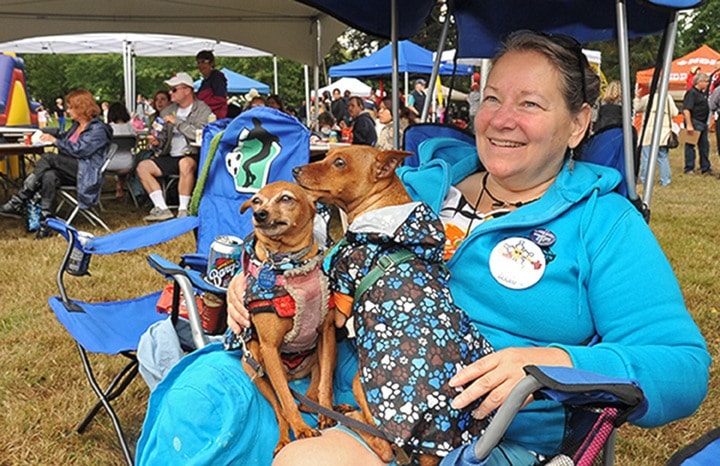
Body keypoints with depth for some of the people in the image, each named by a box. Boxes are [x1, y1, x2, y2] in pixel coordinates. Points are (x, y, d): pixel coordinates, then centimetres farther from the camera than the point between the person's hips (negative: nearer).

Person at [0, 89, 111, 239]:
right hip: (70, 170, 8)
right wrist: (48, 136, 13)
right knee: (49, 176, -28)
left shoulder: (98, 129, -7)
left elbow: (79, 150, -17)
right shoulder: (76, 125, 22)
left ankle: (17, 202, -26)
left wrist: (55, 141, -9)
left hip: (86, 174, -8)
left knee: (48, 158, -26)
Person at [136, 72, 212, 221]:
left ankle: (183, 210, -28)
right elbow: (162, 138, 21)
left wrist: (177, 122, -14)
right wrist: (156, 142, -3)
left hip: (192, 157, -7)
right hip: (170, 157, 7)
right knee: (143, 166, -12)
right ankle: (162, 209, -16)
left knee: (185, 163, -39)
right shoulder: (167, 111, 17)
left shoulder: (203, 110, -2)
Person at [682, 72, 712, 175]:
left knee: (704, 146, 13)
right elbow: (686, 110, -22)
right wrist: (689, 125, -25)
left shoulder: (702, 93, 15)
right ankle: (689, 169, 6)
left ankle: (705, 168, 20)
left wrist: (706, 123, 20)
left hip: (703, 124, 10)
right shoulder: (691, 93, -14)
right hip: (694, 123, -10)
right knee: (690, 146, -1)